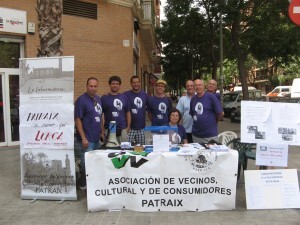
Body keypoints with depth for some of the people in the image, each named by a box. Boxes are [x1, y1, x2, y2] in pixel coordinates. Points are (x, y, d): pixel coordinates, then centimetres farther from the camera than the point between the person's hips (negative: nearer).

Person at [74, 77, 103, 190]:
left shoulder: (98, 99, 10)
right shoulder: (81, 100, -12)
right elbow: (77, 119, -15)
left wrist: (102, 131, 13)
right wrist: (83, 138, -19)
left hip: (97, 138, 8)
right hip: (87, 139, -8)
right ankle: (84, 185, 17)